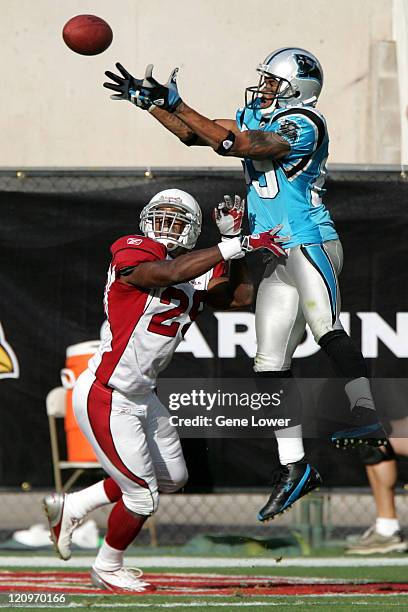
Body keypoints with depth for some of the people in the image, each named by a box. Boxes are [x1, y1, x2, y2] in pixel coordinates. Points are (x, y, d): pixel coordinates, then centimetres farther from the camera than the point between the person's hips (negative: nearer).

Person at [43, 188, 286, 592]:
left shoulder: (197, 274, 4)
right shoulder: (132, 255, -19)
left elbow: (240, 297, 7)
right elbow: (171, 272, -37)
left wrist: (234, 238, -1)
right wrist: (237, 244, -37)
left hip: (141, 395, 9)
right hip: (107, 400, -9)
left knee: (173, 478, 23)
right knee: (143, 495, 1)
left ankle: (71, 506, 31)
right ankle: (107, 569, 27)